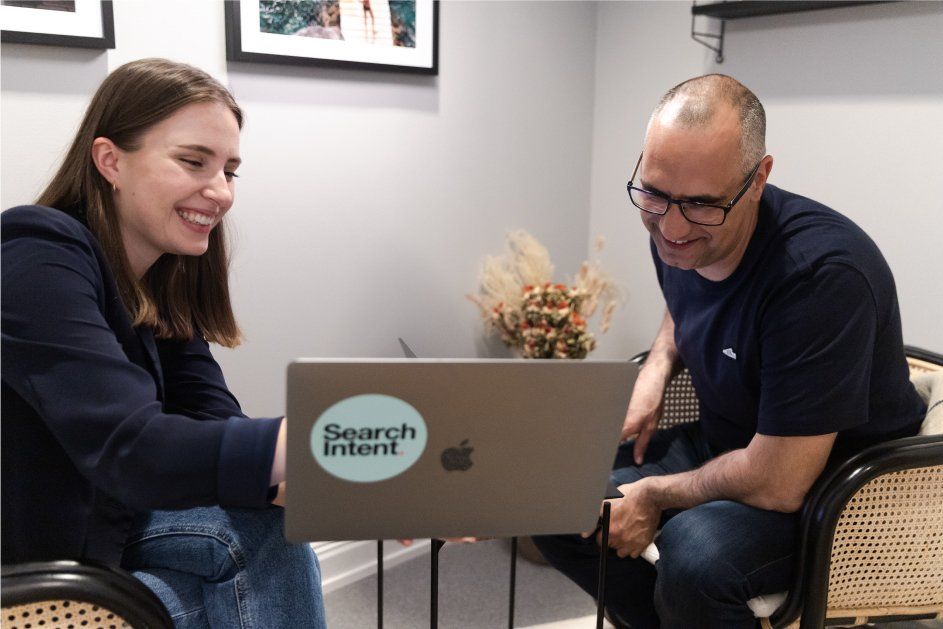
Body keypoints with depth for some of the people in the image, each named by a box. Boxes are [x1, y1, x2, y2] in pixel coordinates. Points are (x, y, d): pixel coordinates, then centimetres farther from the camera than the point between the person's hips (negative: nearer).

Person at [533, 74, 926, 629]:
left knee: (695, 552, -36)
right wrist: (655, 370, -2)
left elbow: (777, 484, -31)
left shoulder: (821, 275, -31)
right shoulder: (678, 237, -7)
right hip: (723, 446, 7)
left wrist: (654, 495, -15)